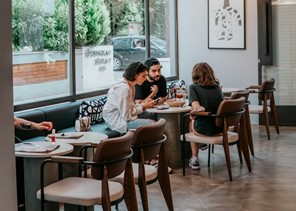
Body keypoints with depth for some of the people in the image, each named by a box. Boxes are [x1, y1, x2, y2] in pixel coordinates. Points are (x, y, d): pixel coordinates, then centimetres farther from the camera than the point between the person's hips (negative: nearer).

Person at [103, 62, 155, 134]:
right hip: (116, 121, -10)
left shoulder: (131, 86, 8)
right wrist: (143, 106, -13)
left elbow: (130, 107, 9)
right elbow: (126, 115, -21)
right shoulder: (123, 88, -21)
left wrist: (144, 104, -5)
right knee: (151, 124, -19)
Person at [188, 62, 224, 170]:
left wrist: (203, 109, 1)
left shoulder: (193, 87, -8)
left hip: (204, 129, -4)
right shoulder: (217, 87, 7)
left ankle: (194, 159, 31)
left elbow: (196, 107, -20)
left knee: (191, 122, 31)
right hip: (220, 128, 5)